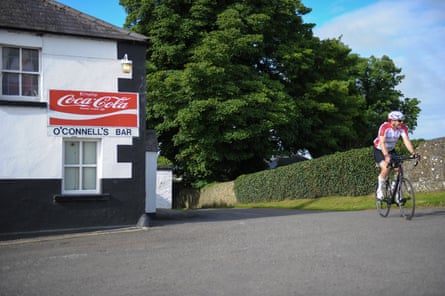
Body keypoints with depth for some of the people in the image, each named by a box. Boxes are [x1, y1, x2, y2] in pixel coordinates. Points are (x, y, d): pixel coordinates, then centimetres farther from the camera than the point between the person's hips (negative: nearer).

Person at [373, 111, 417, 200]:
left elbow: (406, 141, -25)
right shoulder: (384, 127, -30)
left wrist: (413, 153, -41)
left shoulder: (403, 128, -17)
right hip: (379, 150, -5)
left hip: (391, 150, 5)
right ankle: (379, 190, -5)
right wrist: (386, 156, -53)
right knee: (386, 169, -27)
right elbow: (382, 143, -39)